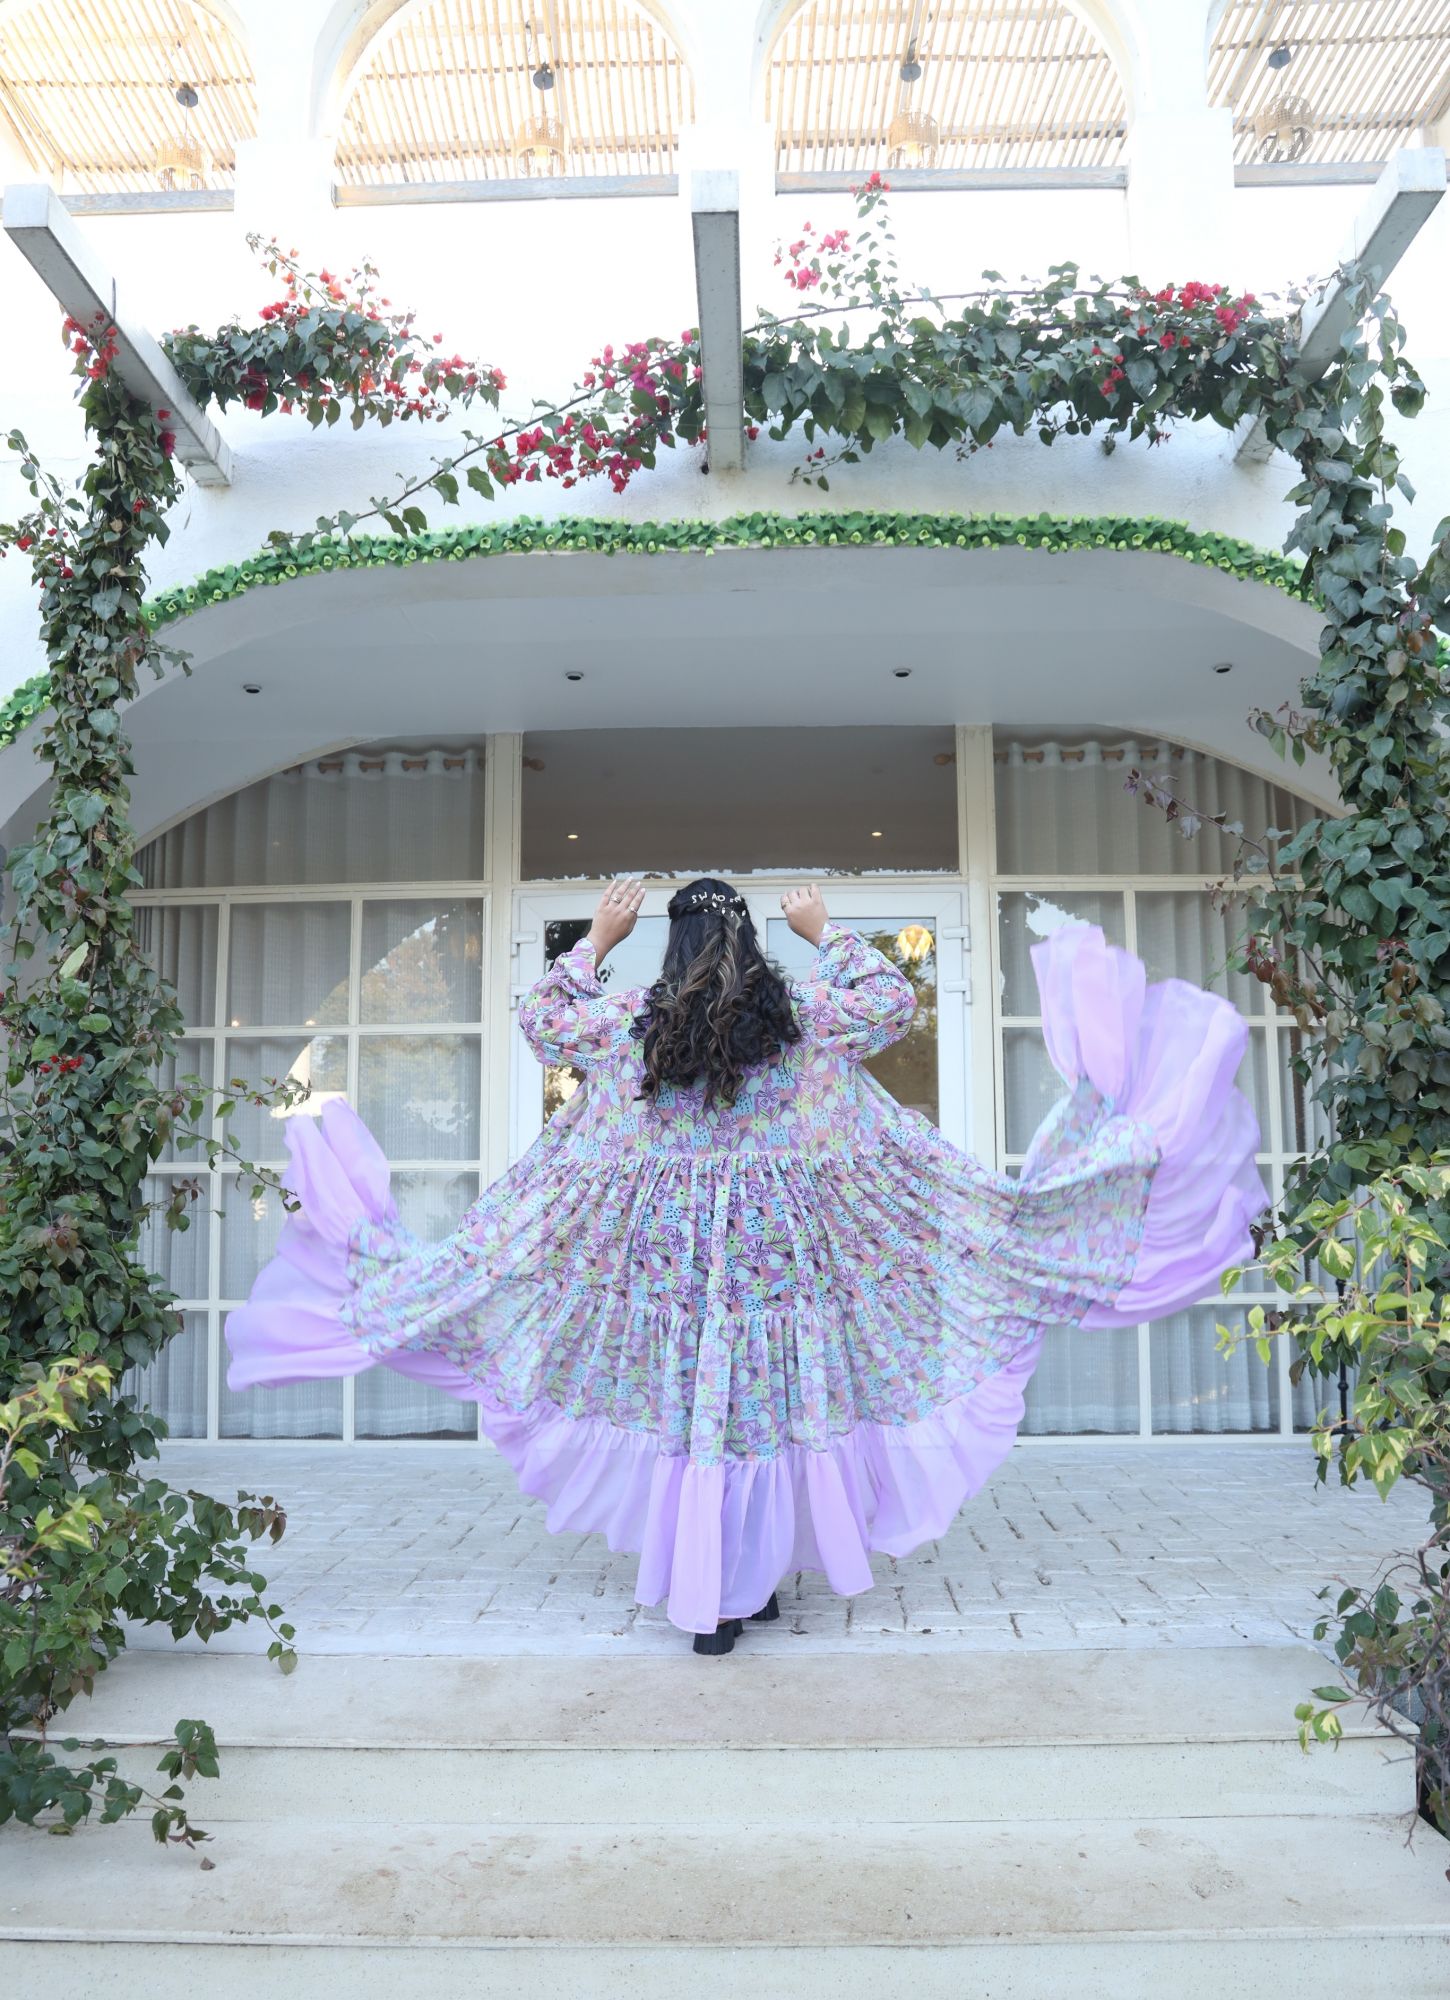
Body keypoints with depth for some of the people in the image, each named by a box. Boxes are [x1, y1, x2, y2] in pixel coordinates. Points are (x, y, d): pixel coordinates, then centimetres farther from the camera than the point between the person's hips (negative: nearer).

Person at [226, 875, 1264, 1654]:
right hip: (782, 1245, 0)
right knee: (775, 1400, 12)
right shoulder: (803, 1013, -4)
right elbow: (893, 1002, 11)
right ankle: (753, 1580, 23)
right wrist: (828, 933, 17)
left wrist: (596, 940, 20)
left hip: (661, 1251, 0)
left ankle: (708, 1593, 15)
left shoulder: (627, 1019, -2)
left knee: (687, 1409, 8)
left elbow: (540, 1019, 14)